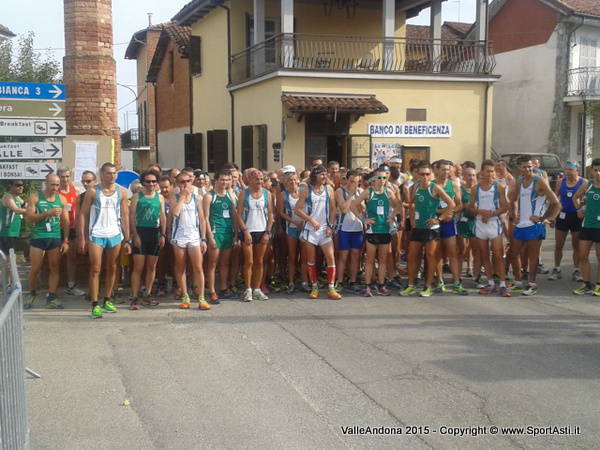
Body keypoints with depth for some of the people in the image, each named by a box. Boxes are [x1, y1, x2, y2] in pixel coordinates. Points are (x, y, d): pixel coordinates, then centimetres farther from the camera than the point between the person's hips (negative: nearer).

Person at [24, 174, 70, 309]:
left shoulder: (61, 199, 6)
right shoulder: (35, 197, -1)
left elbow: (65, 221, 8)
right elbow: (29, 217, -8)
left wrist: (66, 241, 2)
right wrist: (48, 213, -19)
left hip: (56, 238, 2)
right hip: (38, 237, -2)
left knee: (55, 268, 2)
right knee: (35, 269, 2)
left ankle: (51, 298, 8)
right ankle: (31, 294, 24)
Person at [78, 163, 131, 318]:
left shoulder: (121, 192, 6)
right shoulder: (93, 191, -1)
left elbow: (125, 216, 8)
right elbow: (83, 214, -1)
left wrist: (127, 240, 4)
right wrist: (81, 237, -8)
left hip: (115, 235, 3)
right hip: (96, 235, -3)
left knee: (112, 269, 11)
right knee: (95, 269, -5)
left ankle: (107, 301, 23)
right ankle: (95, 305, -2)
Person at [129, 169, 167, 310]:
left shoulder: (160, 197, 9)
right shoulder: (137, 196, 1)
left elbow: (163, 216, 10)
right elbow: (132, 216, -3)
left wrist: (163, 235, 2)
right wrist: (135, 235, -10)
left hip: (155, 233, 3)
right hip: (140, 231, -3)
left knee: (152, 267, 8)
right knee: (138, 267, -6)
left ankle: (147, 296, 18)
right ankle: (134, 298, -3)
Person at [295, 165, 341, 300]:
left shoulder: (329, 189, 5)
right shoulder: (306, 190, -2)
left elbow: (333, 209, 8)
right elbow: (297, 209, -5)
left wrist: (330, 226, -2)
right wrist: (311, 220, -13)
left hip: (325, 229, 2)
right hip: (310, 229, -1)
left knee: (331, 258, -7)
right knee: (311, 260, 5)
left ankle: (331, 289, -3)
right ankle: (314, 287, 15)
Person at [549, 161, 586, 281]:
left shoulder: (584, 183, -6)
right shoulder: (561, 182, 3)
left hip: (577, 216, -2)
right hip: (562, 216, 3)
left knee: (577, 246, 7)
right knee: (558, 246, 6)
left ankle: (576, 271, 16)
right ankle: (557, 269, 18)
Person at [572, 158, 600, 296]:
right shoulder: (587, 185, 5)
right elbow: (575, 197, 23)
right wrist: (580, 209, 10)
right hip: (587, 225, 5)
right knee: (582, 256, 5)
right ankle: (587, 285, 16)